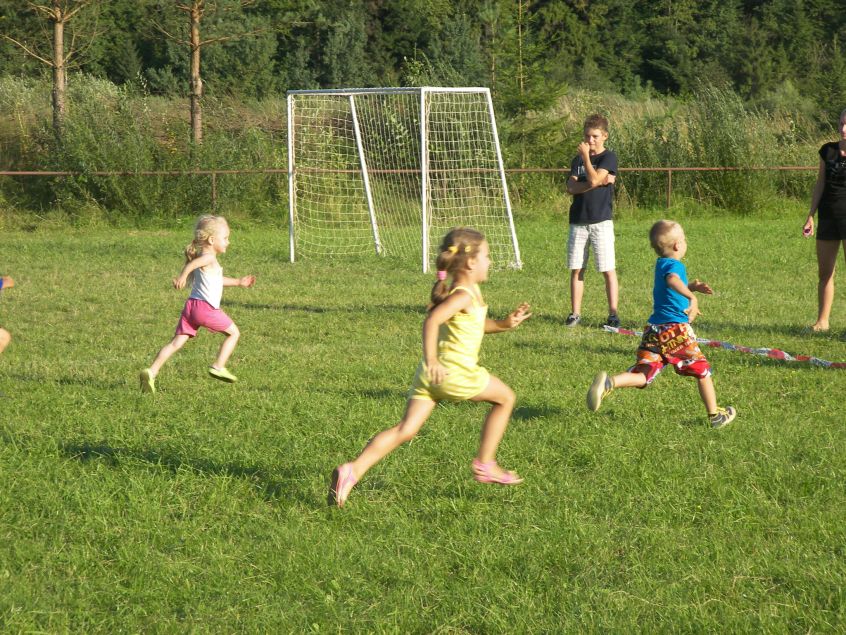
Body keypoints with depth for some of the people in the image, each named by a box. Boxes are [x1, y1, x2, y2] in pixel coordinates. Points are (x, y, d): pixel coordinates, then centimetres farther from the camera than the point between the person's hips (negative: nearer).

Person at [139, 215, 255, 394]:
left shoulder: (204, 257, 23)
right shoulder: (209, 257, -8)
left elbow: (217, 280, 40)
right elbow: (192, 263, -31)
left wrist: (238, 282, 45)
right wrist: (182, 276, -48)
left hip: (191, 306, 8)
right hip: (206, 307, -8)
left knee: (176, 343, 0)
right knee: (234, 332, 11)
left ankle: (151, 372, -13)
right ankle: (218, 367, 10)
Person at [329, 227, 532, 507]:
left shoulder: (468, 291, 18)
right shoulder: (464, 296, -13)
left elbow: (477, 324, 35)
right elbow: (432, 321, -27)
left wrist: (504, 324, 21)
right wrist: (431, 360, -31)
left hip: (431, 374, 9)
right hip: (455, 372, -8)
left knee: (406, 430, -1)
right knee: (505, 397, 14)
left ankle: (353, 470, -17)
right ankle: (485, 463, 19)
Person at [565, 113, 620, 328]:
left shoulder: (608, 157, -1)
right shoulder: (578, 160, 13)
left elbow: (594, 179, -15)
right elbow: (571, 187, -1)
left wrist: (586, 157, -9)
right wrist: (596, 183, -13)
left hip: (601, 221, -4)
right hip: (578, 221, 5)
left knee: (608, 269, -5)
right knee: (576, 269, 5)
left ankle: (613, 313, -2)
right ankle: (575, 313, 11)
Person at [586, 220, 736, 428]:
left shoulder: (660, 263, 19)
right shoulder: (674, 265, -9)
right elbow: (672, 280, -34)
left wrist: (692, 287, 28)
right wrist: (691, 296, -46)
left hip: (654, 330, 7)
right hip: (676, 329, -7)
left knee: (642, 376, -1)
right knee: (702, 370, 11)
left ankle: (608, 382, -28)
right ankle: (715, 415, 20)